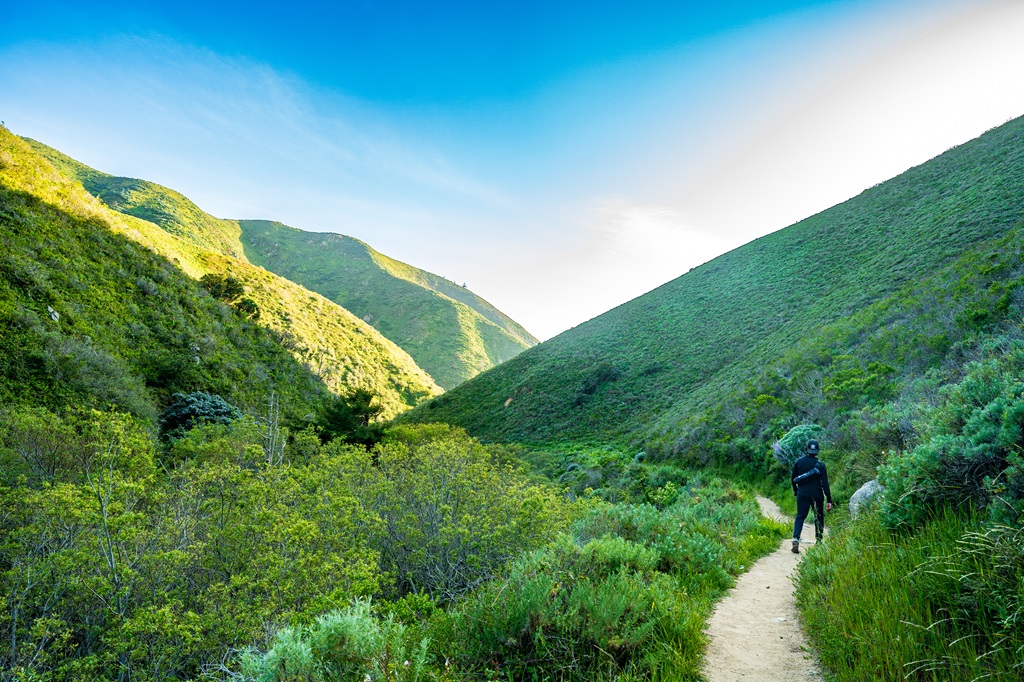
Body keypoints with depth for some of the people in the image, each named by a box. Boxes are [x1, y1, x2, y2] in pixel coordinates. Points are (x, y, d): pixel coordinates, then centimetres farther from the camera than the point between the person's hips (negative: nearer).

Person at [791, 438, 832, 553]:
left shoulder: (799, 462, -1)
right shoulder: (820, 465, -8)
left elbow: (793, 478, 9)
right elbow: (825, 483, -9)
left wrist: (795, 490, 27)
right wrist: (829, 500, -6)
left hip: (802, 494, 1)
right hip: (817, 495, -1)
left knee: (800, 516, 4)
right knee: (819, 517, 14)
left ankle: (796, 538, -16)